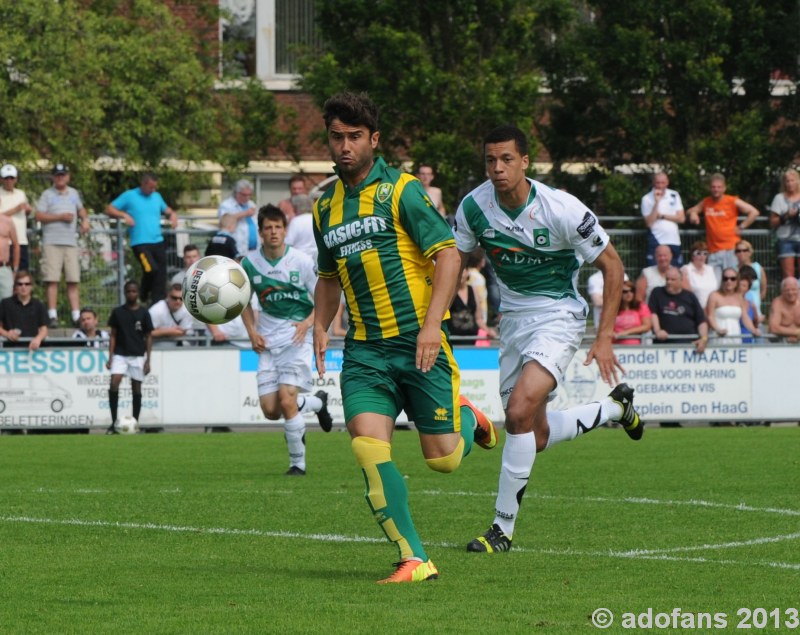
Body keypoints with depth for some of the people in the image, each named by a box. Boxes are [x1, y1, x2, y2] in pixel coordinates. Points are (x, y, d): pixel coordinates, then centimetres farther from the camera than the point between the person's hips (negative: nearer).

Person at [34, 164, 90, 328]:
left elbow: (81, 209, 32)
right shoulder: (47, 194, 4)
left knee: (74, 281, -1)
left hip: (70, 243, 4)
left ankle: (76, 316, -2)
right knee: (52, 280, -9)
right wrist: (60, 217, -11)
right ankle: (53, 316, -8)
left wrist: (85, 219, 10)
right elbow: (39, 216, -5)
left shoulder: (74, 193, 17)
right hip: (52, 242, -4)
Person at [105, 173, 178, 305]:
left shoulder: (156, 196, 17)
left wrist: (172, 214, 11)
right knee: (151, 269, -22)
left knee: (161, 274, -1)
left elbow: (166, 210, 34)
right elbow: (109, 209, 3)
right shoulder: (129, 196, 2)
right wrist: (124, 215, -14)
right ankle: (144, 296, 4)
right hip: (140, 243, -6)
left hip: (158, 241, 6)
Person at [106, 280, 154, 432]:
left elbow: (149, 337, 4)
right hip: (120, 354, 0)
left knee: (136, 389, 2)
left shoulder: (143, 313, 2)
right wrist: (110, 357, -1)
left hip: (138, 356, 0)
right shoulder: (118, 312, 4)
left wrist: (148, 360, -1)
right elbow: (113, 335, 8)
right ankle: (114, 423, -12)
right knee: (114, 384, -17)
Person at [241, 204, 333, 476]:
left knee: (286, 399, -18)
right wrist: (251, 331, 2)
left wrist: (308, 322, -19)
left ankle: (298, 463, -2)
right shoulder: (250, 263, 0)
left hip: (297, 336, -4)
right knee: (270, 410, -1)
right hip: (267, 340, 4)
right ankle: (317, 402, 31)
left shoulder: (301, 261, -9)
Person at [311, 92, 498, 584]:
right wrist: (320, 327, 10)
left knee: (442, 459, -1)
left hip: (418, 342, -4)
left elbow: (448, 255, -10)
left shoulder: (401, 190, -5)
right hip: (365, 349, 4)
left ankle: (468, 418, 35)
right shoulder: (326, 207, 13)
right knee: (369, 447, -16)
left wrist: (431, 325, -19)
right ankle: (414, 560, -10)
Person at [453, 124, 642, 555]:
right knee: (536, 438, 9)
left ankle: (503, 528, -16)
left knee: (520, 412, -25)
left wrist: (604, 337, -14)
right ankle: (615, 408, 38)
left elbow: (611, 266, -10)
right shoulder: (474, 206, -8)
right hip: (513, 320, 6)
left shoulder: (561, 209, -20)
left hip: (558, 315, -6)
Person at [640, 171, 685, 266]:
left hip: (674, 241, 3)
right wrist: (657, 202, -15)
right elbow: (649, 222, -11)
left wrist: (661, 216, -6)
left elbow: (681, 218, 3)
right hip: (656, 242, -3)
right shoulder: (647, 199, -2)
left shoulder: (674, 195, 8)